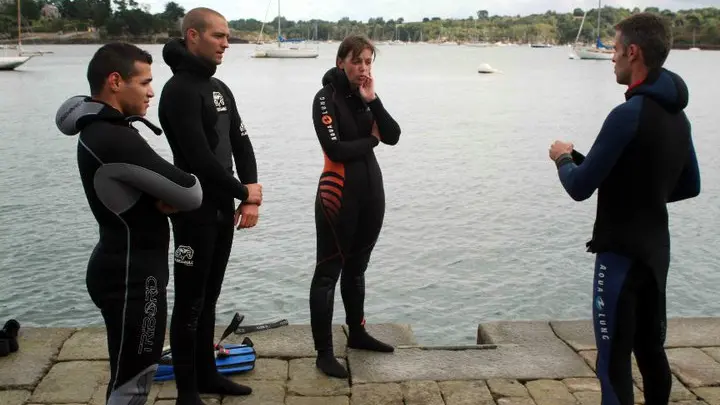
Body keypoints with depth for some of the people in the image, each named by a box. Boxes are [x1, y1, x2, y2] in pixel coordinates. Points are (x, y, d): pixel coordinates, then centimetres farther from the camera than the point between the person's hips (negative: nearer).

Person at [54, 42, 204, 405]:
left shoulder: (99, 127, 6)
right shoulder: (114, 140, -24)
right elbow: (191, 194, -23)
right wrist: (171, 196, 4)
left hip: (130, 268, 11)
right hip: (131, 276, -11)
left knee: (137, 374, 21)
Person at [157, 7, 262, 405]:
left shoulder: (220, 88, 13)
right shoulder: (180, 90, -15)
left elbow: (241, 143, 11)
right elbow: (200, 158, -22)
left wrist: (250, 196, -2)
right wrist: (245, 193, -11)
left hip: (223, 209, 8)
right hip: (195, 213, -8)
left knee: (209, 299, 17)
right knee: (190, 304, 2)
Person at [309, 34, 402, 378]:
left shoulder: (366, 96, 9)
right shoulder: (327, 97, -9)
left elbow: (393, 136, -3)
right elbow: (335, 148, -20)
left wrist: (373, 101, -13)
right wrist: (370, 140, -5)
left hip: (370, 190, 7)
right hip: (339, 194, -7)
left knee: (357, 267, 19)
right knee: (328, 271, -2)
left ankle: (357, 333, 33)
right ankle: (324, 352, 3)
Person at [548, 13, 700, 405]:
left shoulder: (629, 114, -21)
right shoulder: (678, 116, 7)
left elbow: (580, 188, -18)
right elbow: (690, 187, 17)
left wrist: (563, 158, 2)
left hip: (622, 252, -9)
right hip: (656, 249, 9)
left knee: (614, 361, -1)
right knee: (651, 349, 21)